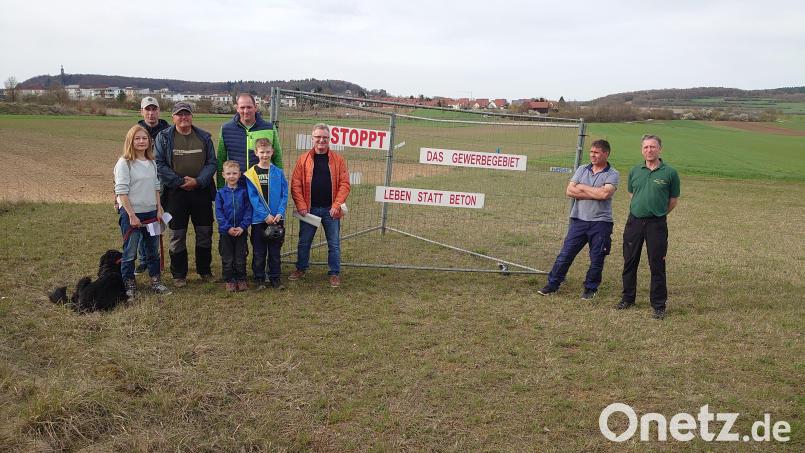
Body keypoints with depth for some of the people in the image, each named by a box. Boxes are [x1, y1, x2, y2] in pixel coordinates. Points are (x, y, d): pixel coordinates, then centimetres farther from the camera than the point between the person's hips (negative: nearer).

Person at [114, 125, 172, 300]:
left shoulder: (151, 163, 9)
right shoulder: (124, 163, -10)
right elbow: (122, 192, -14)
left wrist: (159, 210, 6)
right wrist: (131, 215, -17)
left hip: (151, 212, 6)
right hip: (131, 213, -6)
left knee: (153, 250, 14)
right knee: (130, 252, 2)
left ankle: (156, 281, 25)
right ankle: (129, 286, 14)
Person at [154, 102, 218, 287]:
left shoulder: (204, 137, 6)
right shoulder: (164, 137, -1)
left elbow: (212, 163, 3)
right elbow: (159, 164, -6)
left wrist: (198, 181, -12)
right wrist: (179, 182, -14)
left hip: (201, 191, 2)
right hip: (176, 193, -2)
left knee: (205, 232, 8)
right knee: (177, 235, 3)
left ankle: (204, 270, 24)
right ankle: (179, 274, 15)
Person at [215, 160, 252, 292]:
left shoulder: (244, 192, -2)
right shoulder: (221, 193, -1)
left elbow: (248, 210, -4)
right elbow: (218, 213, -4)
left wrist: (243, 226, -13)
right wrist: (227, 227, -12)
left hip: (241, 231, 0)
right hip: (225, 232, 0)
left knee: (240, 258, 8)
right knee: (227, 259, 8)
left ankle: (241, 280, 21)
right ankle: (229, 281, 20)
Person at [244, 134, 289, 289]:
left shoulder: (278, 173, 2)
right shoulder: (251, 174, -3)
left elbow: (284, 195, 1)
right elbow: (253, 197, -8)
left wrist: (280, 213, -11)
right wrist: (265, 215, -15)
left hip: (277, 219, 1)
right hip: (258, 219, -1)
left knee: (275, 251, 9)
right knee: (259, 252, 7)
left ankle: (275, 278, 19)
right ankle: (259, 278, 19)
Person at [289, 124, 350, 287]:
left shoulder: (338, 159, 0)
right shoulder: (303, 159, 1)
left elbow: (344, 184, -4)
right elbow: (295, 184, -2)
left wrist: (337, 205, -13)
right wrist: (301, 205, -11)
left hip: (331, 209, -1)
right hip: (309, 209, 1)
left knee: (334, 243, 6)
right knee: (304, 241, 12)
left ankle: (334, 273, 19)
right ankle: (301, 269, 30)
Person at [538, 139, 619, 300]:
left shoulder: (612, 174, -3)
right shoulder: (582, 170, 9)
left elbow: (605, 194, -20)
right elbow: (569, 191, -3)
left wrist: (582, 187, -8)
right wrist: (594, 193, -11)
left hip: (600, 222, -3)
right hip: (579, 219, 3)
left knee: (597, 259, 6)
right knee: (565, 254, 5)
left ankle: (590, 288, 23)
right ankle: (553, 284, 15)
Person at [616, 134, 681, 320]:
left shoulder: (670, 172, -3)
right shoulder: (635, 171, 7)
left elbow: (674, 200, 6)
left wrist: (658, 213, 9)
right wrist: (640, 209, 13)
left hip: (657, 224, -3)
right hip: (634, 221, 4)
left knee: (657, 265, 0)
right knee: (629, 262, 10)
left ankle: (659, 306, 10)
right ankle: (627, 298, 26)